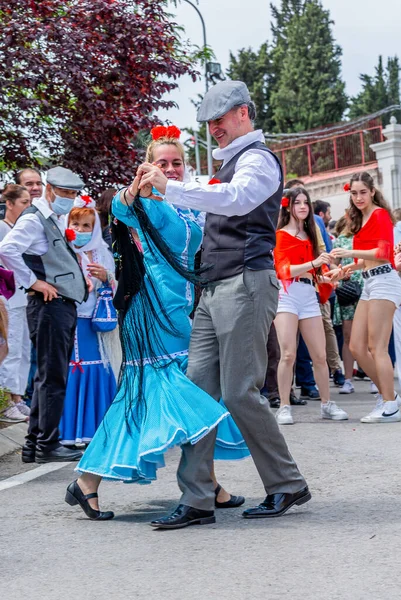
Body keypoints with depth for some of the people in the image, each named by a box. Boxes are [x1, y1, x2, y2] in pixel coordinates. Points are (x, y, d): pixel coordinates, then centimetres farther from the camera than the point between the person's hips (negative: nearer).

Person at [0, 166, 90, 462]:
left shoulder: (58, 220, 19)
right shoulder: (34, 219, -9)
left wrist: (82, 278, 16)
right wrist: (33, 282, -20)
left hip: (65, 305, 10)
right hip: (49, 305, -10)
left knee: (49, 377, 12)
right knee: (52, 378, -7)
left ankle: (34, 445, 18)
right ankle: (47, 445, -1)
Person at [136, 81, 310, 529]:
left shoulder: (258, 158, -4)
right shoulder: (231, 163, 25)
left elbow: (235, 200, -24)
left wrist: (170, 188, -26)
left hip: (246, 283, -9)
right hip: (214, 290, 9)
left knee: (239, 393, -8)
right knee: (199, 388, 0)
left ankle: (287, 486, 8)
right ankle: (196, 501, -1)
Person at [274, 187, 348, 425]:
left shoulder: (310, 236, 20)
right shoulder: (280, 235, 1)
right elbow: (284, 269, -12)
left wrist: (325, 276, 0)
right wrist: (314, 263, -24)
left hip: (309, 296, 6)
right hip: (287, 294, -6)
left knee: (320, 354, 4)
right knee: (288, 354, -14)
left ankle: (327, 404, 13)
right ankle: (284, 407, -8)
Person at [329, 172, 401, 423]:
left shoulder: (380, 214, -6)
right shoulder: (361, 219, 19)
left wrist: (351, 253, -25)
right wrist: (346, 269, 13)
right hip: (369, 282, 9)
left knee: (377, 348, -9)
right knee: (357, 347, 6)